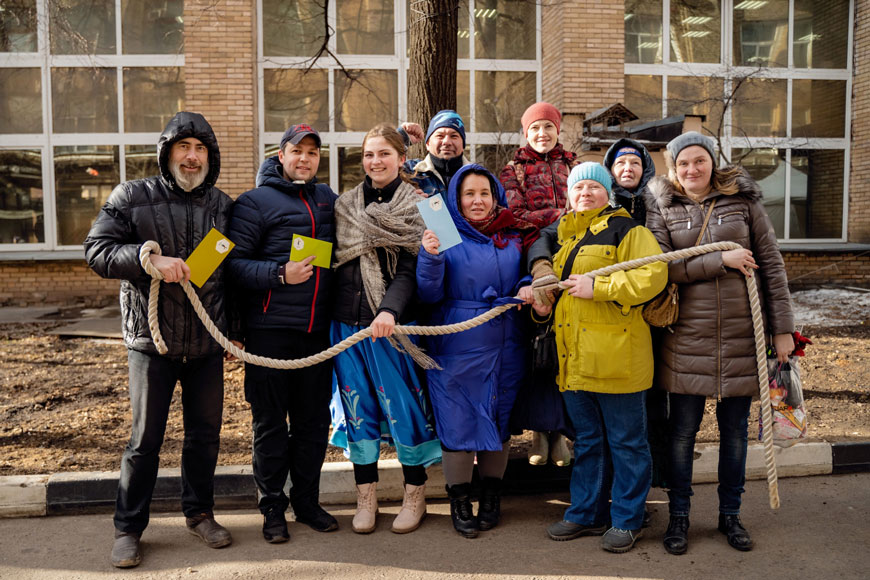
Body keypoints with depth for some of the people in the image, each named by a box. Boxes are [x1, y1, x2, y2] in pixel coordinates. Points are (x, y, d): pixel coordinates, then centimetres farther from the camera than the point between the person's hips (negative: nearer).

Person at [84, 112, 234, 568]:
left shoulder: (222, 205, 8)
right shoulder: (131, 198, -2)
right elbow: (97, 250, -8)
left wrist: (233, 329, 9)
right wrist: (149, 257, -24)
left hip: (207, 342, 3)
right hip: (153, 340, -3)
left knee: (205, 434, 12)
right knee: (145, 439, 4)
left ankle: (199, 513, 31)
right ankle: (128, 528, 20)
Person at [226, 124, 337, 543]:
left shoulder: (327, 198, 15)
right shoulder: (255, 202, -3)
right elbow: (233, 263, -11)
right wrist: (280, 275, -21)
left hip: (318, 330, 5)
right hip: (270, 331, -5)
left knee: (313, 419, 12)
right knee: (270, 421, 5)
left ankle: (307, 500, 26)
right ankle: (272, 507, 19)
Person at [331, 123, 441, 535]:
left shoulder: (415, 208, 0)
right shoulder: (344, 205, 12)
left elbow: (410, 269, -10)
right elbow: (333, 259, 13)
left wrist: (390, 311, -25)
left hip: (391, 325, -3)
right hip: (347, 323, 4)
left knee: (401, 407, 1)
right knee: (358, 409, 8)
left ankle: (415, 495, 18)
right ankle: (366, 496, 20)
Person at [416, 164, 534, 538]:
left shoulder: (512, 238, 9)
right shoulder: (446, 236, -3)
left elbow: (521, 280, 19)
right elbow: (429, 294, -8)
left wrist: (528, 287, -4)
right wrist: (430, 257, -24)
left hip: (504, 346, 4)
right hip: (457, 346, -3)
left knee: (498, 417, 11)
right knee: (457, 420, 2)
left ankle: (491, 497, 27)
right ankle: (459, 501, 17)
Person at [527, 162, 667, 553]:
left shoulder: (625, 230, -5)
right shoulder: (563, 234, 17)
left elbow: (653, 275, -18)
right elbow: (546, 270, 30)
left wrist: (598, 286, -19)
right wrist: (540, 296, 9)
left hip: (616, 356, -7)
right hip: (575, 357, 7)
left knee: (625, 441, 5)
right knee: (587, 440, 17)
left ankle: (626, 521, 17)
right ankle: (587, 513, 28)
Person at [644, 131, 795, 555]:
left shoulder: (742, 199, 4)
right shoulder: (661, 208, 2)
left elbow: (771, 264, 4)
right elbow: (663, 268, -10)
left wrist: (782, 328, 1)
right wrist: (723, 259, -15)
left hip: (741, 335, 1)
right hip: (686, 338, -1)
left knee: (735, 431, 11)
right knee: (682, 432, 6)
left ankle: (730, 514, 28)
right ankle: (678, 516, 23)